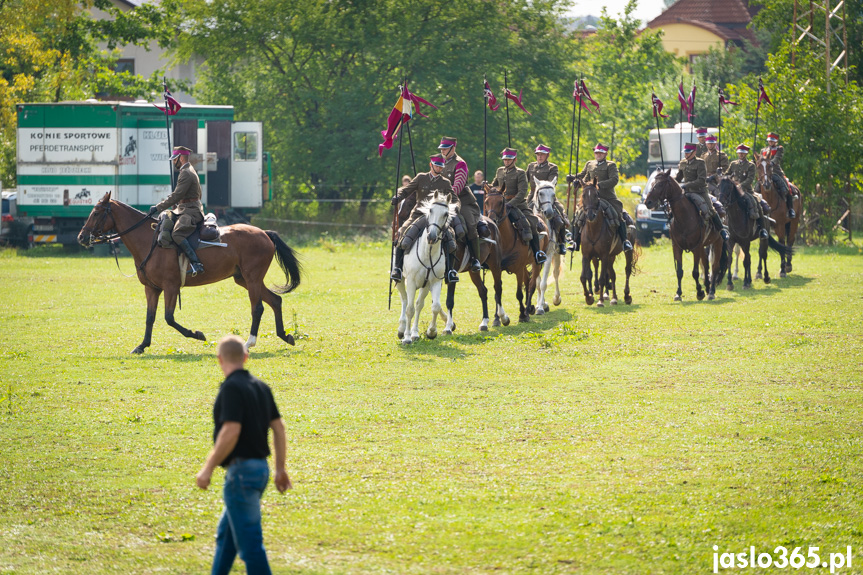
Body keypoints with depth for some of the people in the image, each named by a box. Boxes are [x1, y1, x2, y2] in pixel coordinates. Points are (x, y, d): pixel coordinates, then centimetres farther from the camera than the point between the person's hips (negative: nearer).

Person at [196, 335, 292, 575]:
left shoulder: (231, 388, -15)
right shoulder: (261, 386, 11)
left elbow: (231, 431, -23)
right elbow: (278, 427, 13)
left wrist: (208, 468, -17)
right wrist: (280, 469, 19)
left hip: (241, 470, -9)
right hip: (260, 467, 9)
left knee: (249, 541, -6)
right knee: (226, 534, 21)